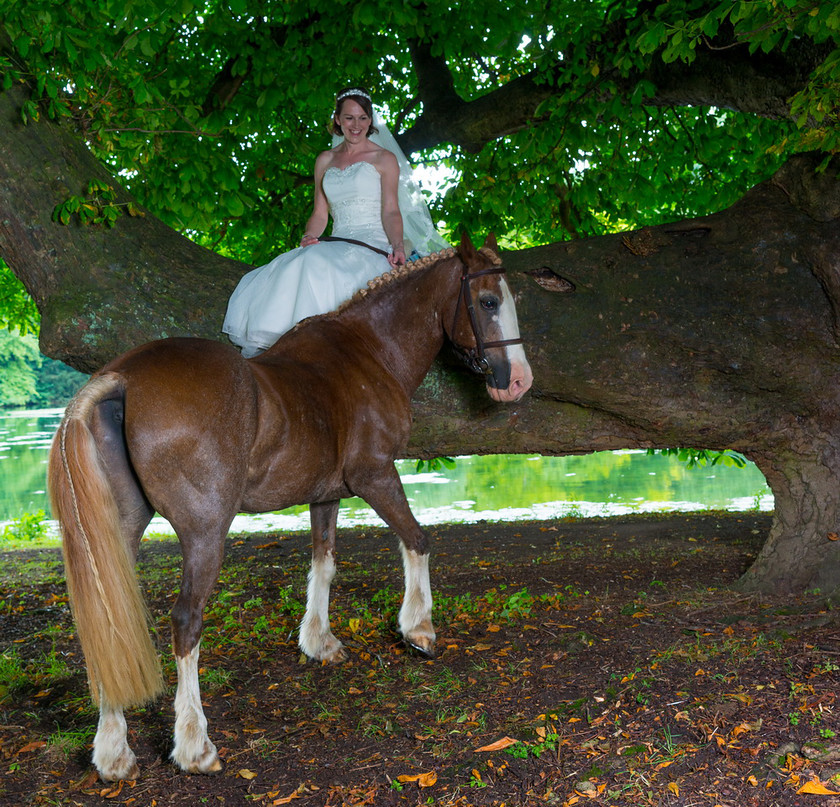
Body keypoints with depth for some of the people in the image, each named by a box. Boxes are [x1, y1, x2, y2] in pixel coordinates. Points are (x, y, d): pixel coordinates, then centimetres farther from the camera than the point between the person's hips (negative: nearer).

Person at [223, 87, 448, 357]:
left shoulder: (385, 159, 8)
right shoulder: (325, 160, 21)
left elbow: (391, 211, -3)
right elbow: (320, 213, 19)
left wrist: (398, 247, -22)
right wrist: (309, 237, -4)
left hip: (373, 244, -4)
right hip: (337, 243, 5)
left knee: (318, 265, -35)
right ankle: (260, 346, -28)